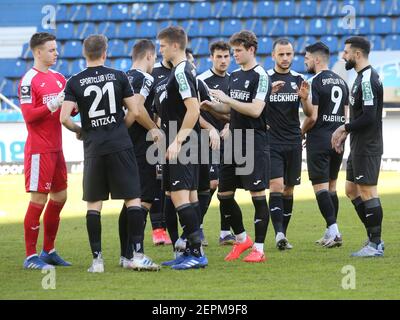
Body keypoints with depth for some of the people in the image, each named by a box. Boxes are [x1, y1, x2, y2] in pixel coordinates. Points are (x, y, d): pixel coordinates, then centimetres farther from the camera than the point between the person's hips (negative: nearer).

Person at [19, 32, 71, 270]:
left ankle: (49, 251, 23)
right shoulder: (29, 80, -11)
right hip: (39, 149, -8)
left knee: (60, 197, 12)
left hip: (55, 148, 8)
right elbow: (29, 115, -17)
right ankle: (31, 257, -3)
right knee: (38, 199, -7)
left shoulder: (59, 78, 13)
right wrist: (53, 105, -24)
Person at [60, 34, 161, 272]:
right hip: (121, 145, -1)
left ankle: (97, 259, 5)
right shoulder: (119, 77, 1)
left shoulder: (75, 82, 0)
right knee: (133, 200, 2)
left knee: (94, 205, 8)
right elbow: (136, 111, -1)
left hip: (94, 149, 1)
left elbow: (64, 118, -7)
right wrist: (153, 128, 18)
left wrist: (79, 130, 12)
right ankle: (138, 255, -5)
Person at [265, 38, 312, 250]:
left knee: (289, 190, 7)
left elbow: (309, 114, 9)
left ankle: (282, 235, 13)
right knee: (276, 186, -15)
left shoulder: (298, 80, 8)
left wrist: (305, 98, -10)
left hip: (293, 142, 4)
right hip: (272, 142, -4)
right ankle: (279, 234, -22)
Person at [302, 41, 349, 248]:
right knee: (331, 186, 13)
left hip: (319, 140, -7)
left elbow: (312, 117, -17)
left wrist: (301, 132, 0)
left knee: (320, 186, -5)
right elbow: (347, 116, 14)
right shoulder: (341, 81, 12)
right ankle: (332, 233, 14)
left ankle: (333, 229, -15)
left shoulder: (314, 82, -12)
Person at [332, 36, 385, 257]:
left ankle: (375, 245, -2)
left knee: (367, 192, -7)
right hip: (359, 146, 11)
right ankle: (374, 238, 18)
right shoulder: (362, 77, 15)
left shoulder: (367, 80, -18)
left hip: (367, 147, -11)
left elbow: (369, 117, -23)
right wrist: (345, 133, 17)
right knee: (352, 190, 14)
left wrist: (344, 128, -13)